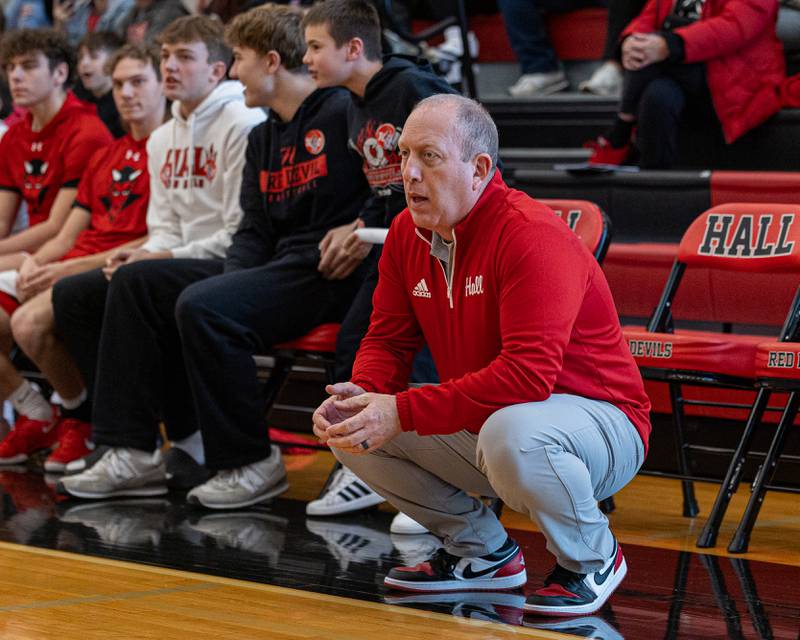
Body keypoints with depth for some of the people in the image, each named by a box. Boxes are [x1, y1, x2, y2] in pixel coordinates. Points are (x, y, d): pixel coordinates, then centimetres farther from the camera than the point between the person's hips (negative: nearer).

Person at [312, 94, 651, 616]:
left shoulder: (533, 236, -25)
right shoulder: (407, 234, 1)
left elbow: (528, 373, -33)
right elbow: (389, 339, 7)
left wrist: (403, 412, -34)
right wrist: (362, 394, -18)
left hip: (597, 419, -8)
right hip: (480, 425, 8)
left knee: (512, 433, -40)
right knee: (352, 430, -4)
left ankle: (593, 558, -8)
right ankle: (482, 551, 13)